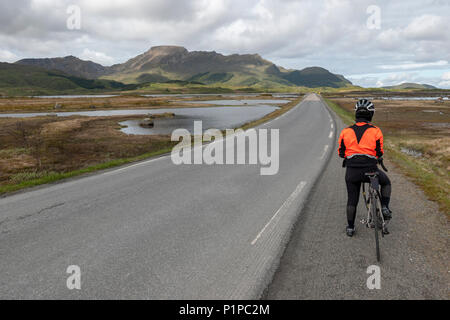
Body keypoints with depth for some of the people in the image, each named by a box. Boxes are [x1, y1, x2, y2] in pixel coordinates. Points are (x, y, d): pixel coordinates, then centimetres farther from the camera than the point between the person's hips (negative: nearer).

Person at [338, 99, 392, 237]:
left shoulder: (346, 131, 3)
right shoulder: (376, 131, -1)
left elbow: (341, 153, 7)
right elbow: (380, 153, 1)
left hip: (352, 171, 2)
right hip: (370, 169, -2)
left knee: (352, 199, 17)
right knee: (386, 182, 29)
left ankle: (350, 227, 23)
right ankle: (385, 208, 14)